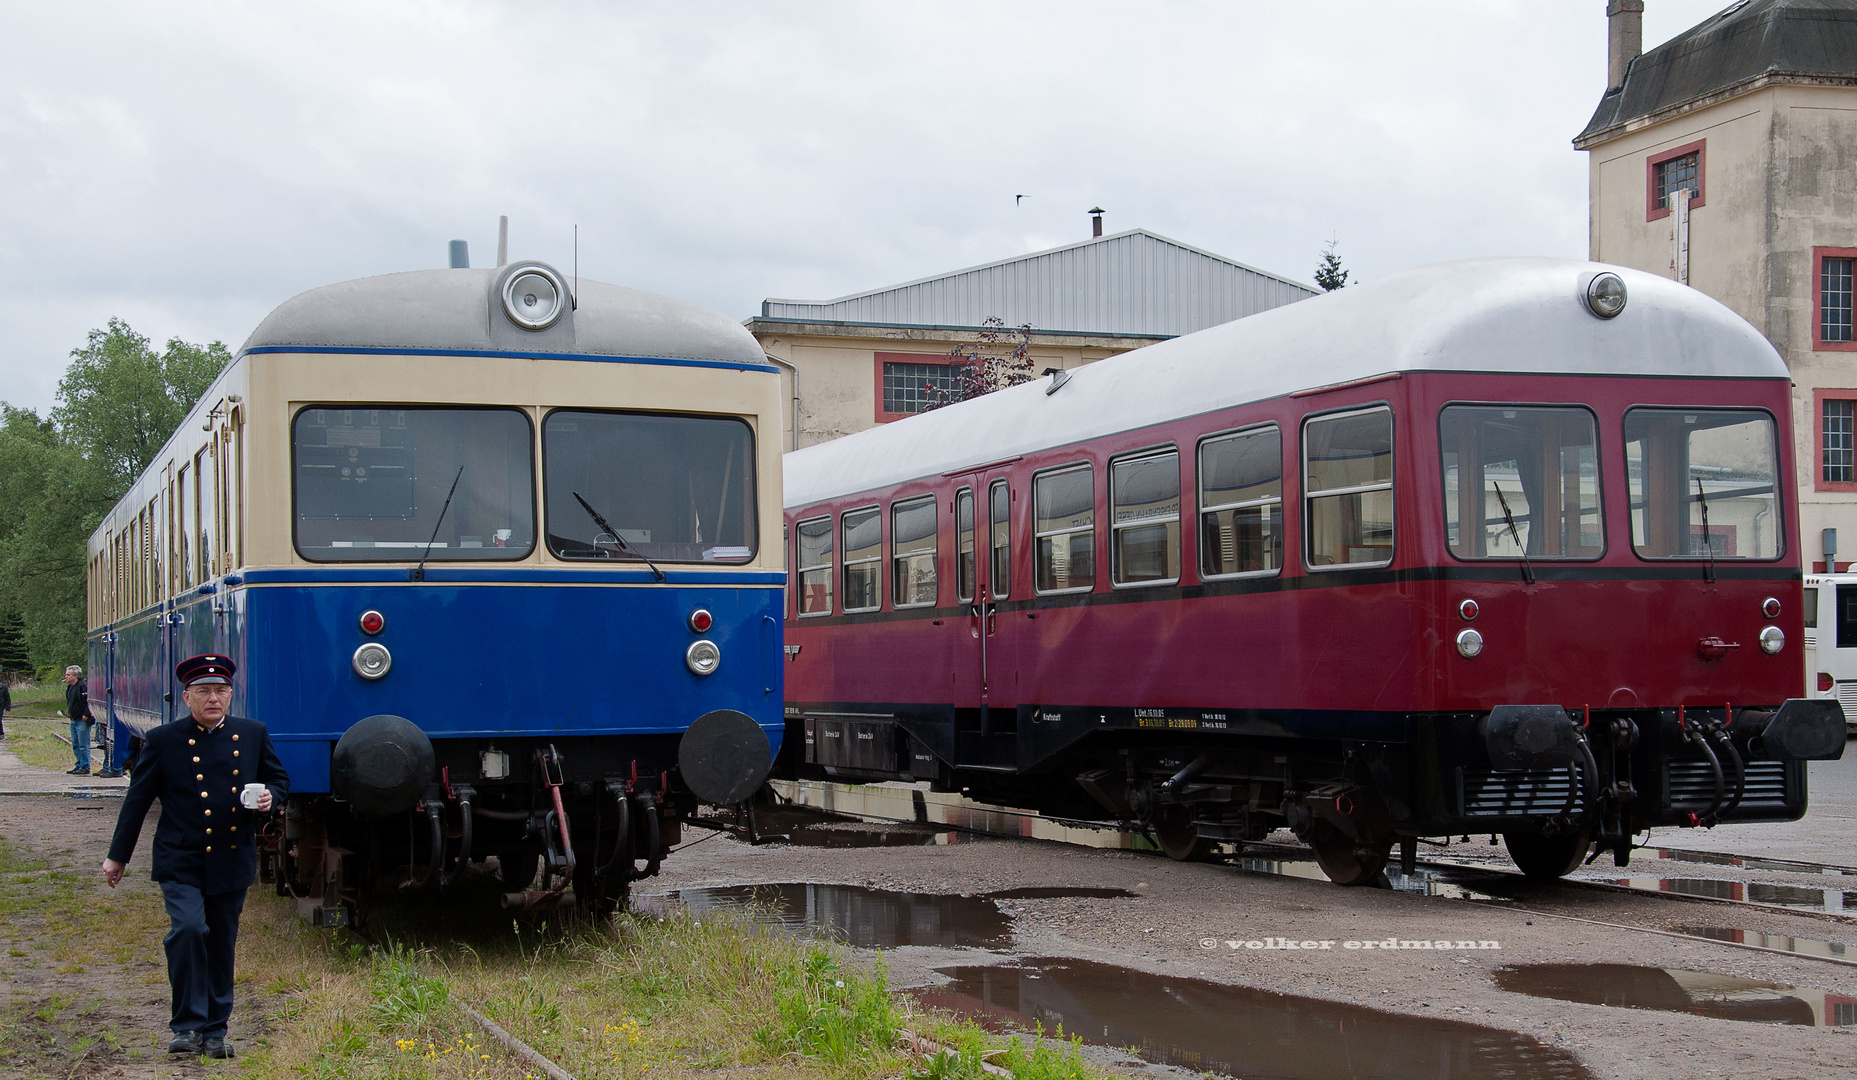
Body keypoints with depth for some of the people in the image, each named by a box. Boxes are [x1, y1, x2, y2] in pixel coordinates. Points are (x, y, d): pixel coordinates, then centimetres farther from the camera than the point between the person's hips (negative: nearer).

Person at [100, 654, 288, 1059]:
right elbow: (137, 800, 4)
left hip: (232, 863, 3)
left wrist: (270, 797, -8)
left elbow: (279, 780, 16)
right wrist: (118, 855, 7)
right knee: (188, 929, -21)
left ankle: (214, 1032, 21)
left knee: (222, 945, 9)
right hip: (181, 863, -3)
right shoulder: (163, 741, -3)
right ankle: (188, 1026, -11)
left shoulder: (252, 734, 5)